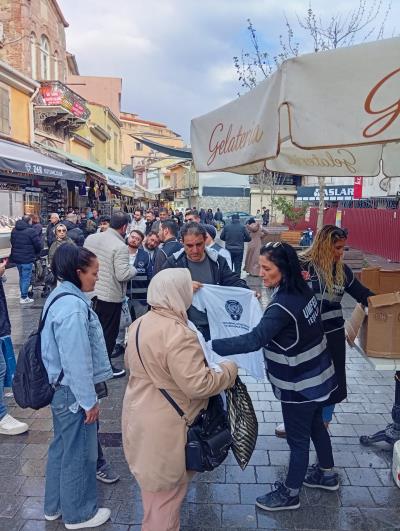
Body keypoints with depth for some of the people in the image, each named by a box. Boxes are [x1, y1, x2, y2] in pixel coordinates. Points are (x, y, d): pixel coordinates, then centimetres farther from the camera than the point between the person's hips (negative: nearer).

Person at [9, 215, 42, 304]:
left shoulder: (14, 230, 8)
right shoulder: (31, 231, -16)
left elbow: (12, 242, 15)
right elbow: (38, 245, -14)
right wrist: (35, 253, 6)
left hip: (16, 257, 7)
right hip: (27, 259, -7)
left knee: (22, 277, 20)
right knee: (26, 278, 2)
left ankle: (23, 295, 29)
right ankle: (24, 298, 8)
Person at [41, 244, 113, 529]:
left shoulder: (60, 296, 4)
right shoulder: (73, 307, -27)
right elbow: (77, 360, -25)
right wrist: (89, 400, -16)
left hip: (62, 388, 10)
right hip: (73, 391, -10)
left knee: (62, 447, 23)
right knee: (78, 453, 9)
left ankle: (55, 505, 41)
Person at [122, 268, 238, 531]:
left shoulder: (140, 324, 2)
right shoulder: (179, 334, -27)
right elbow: (197, 385, -28)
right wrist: (229, 370, -13)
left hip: (140, 416, 9)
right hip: (164, 427, -9)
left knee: (154, 484, 27)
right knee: (166, 490, 11)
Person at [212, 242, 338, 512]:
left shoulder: (284, 305, -31)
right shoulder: (304, 291, -4)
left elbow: (254, 340, -39)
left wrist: (210, 346, -41)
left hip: (299, 383, -9)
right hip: (315, 374, 9)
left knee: (298, 439, 10)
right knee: (315, 425, 26)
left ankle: (290, 494, 30)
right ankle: (327, 474, 47)